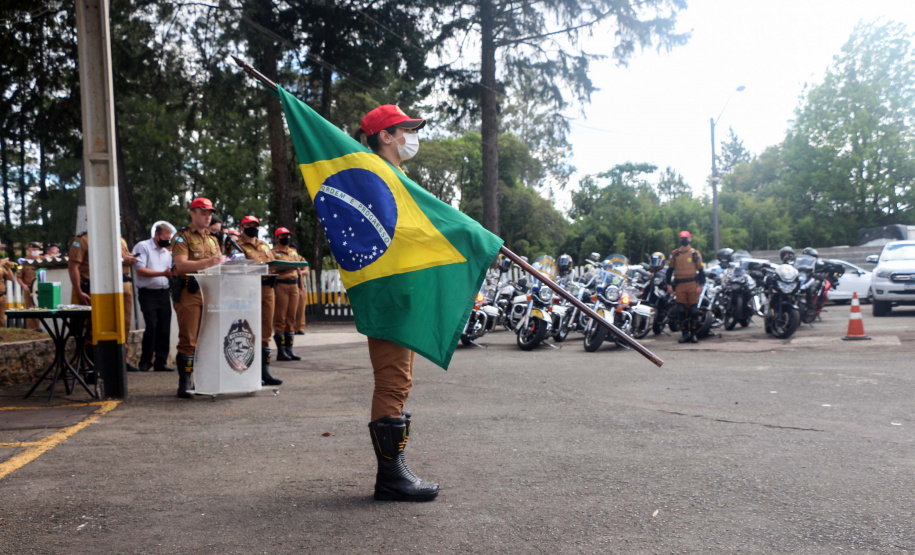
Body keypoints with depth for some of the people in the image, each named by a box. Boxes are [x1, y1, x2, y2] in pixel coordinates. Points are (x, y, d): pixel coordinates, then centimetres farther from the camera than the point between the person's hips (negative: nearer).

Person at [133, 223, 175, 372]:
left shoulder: (167, 252, 20)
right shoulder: (142, 247, -1)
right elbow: (140, 270, -12)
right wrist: (163, 273, -19)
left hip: (163, 293, 6)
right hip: (148, 293, -6)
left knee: (164, 328, 3)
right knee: (152, 326, -15)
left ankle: (161, 363, 10)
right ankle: (145, 362, -2)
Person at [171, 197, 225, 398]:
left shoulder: (212, 240, 23)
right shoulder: (182, 237, 2)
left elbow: (219, 264, 22)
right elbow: (181, 265, -12)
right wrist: (207, 262, -21)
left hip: (211, 292, 6)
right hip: (190, 293, -6)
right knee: (188, 341, -7)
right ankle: (184, 385, -3)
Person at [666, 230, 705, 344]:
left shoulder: (695, 253, 5)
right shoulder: (674, 254, 9)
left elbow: (700, 270, 6)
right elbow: (670, 269, 13)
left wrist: (700, 285, -3)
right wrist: (669, 284, 5)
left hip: (692, 284, -1)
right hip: (679, 285, 1)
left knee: (693, 310, -2)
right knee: (681, 310, 0)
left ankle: (693, 333, 6)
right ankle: (685, 333, 8)